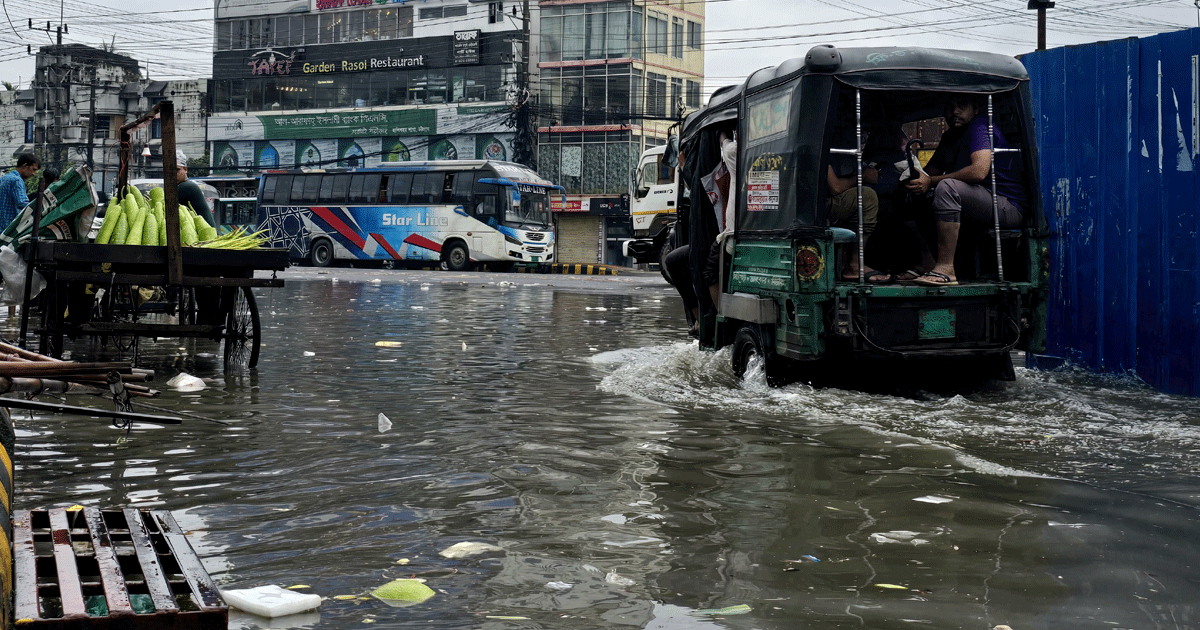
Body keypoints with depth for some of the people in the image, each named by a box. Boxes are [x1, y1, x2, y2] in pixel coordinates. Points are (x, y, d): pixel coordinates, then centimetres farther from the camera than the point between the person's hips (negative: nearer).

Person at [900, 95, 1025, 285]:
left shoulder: (980, 126, -11)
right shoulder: (950, 137, 17)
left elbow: (979, 171, -26)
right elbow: (931, 171, 16)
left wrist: (931, 181, -22)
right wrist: (916, 178, -10)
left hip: (1008, 207, -9)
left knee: (947, 187, -33)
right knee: (916, 197, 7)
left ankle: (945, 268, -35)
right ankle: (927, 263, 0)